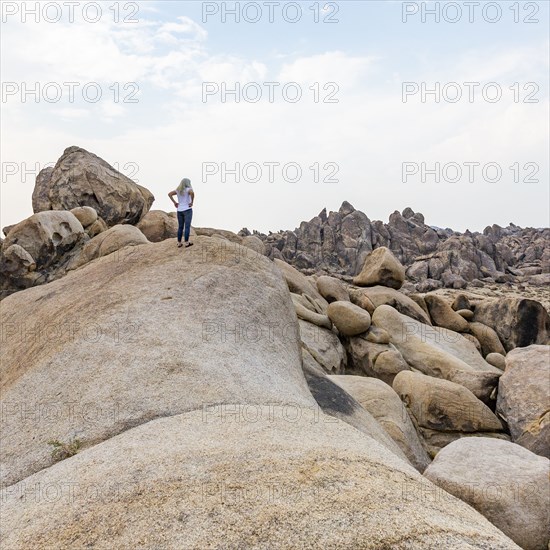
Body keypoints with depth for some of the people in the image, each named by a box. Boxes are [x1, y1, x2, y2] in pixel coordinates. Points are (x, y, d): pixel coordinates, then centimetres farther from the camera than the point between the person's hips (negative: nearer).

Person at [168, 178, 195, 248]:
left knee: (180, 227, 11)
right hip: (187, 210, -5)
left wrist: (174, 202, 5)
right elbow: (192, 193, -29)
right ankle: (186, 243, -4)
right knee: (187, 227, -3)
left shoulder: (178, 190, 9)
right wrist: (192, 202, -18)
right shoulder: (188, 189, -7)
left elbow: (169, 194, 6)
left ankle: (179, 243, 11)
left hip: (179, 211, 6)